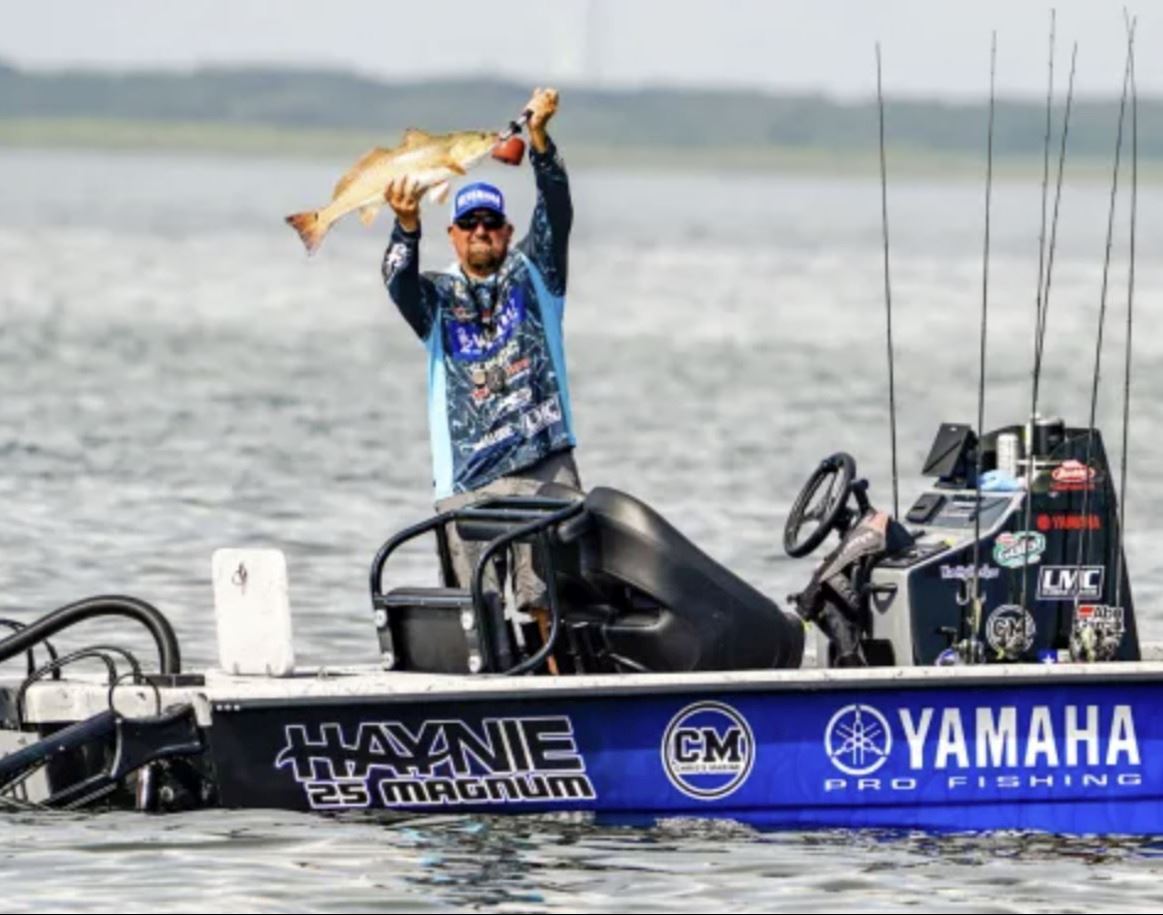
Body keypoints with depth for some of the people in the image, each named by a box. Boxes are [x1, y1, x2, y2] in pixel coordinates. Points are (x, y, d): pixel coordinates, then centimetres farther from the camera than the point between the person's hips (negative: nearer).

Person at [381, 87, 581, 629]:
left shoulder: (531, 275, 12)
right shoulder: (439, 298, 13)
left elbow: (555, 214, -2)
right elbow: (399, 282, -8)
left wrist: (539, 138, -18)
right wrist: (407, 226, -28)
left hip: (545, 467, -1)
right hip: (468, 482, 1)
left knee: (551, 599, -10)